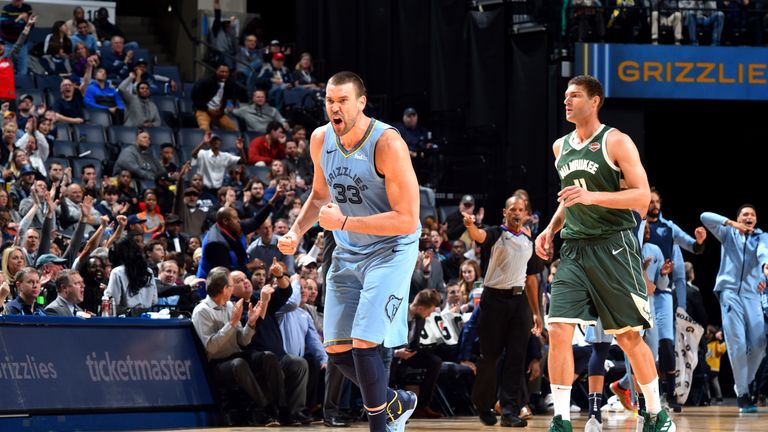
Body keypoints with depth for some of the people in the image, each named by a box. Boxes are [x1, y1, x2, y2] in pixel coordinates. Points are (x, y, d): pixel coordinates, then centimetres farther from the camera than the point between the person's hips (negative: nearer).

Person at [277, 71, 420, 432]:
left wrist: (343, 222, -27)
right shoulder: (321, 139, -2)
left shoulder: (387, 144, -23)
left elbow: (407, 220, -26)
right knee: (337, 350, 7)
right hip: (347, 253, 7)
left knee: (363, 345, -18)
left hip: (390, 251, -7)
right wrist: (297, 232, 2)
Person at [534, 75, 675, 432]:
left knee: (629, 336, 1)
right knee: (558, 331, -10)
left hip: (614, 247, -5)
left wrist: (592, 196, -24)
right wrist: (551, 228, 11)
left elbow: (642, 197, -13)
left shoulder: (616, 142, -6)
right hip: (574, 249, 5)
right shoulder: (561, 147, 14)